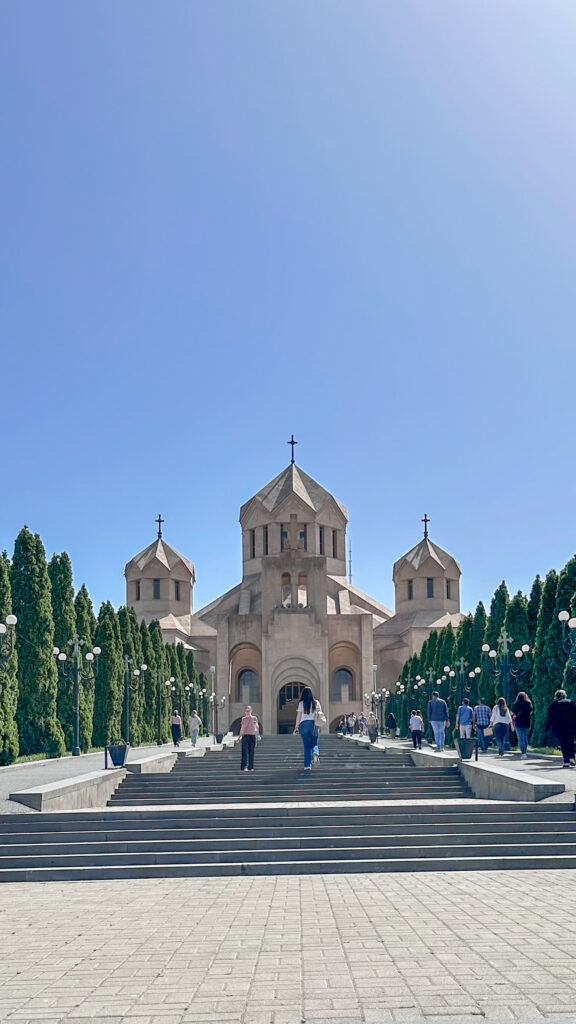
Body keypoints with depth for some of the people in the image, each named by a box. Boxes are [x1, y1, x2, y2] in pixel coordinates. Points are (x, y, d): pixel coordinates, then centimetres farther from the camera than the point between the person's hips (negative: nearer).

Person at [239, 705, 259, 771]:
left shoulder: (254, 718, 6)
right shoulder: (243, 719, 12)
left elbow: (257, 728, -1)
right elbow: (242, 729, 16)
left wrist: (255, 724, -22)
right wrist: (239, 737, 12)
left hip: (252, 736, 0)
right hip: (245, 736, 0)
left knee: (251, 752, 1)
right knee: (244, 752, -9)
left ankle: (250, 767, 6)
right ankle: (244, 767, -13)